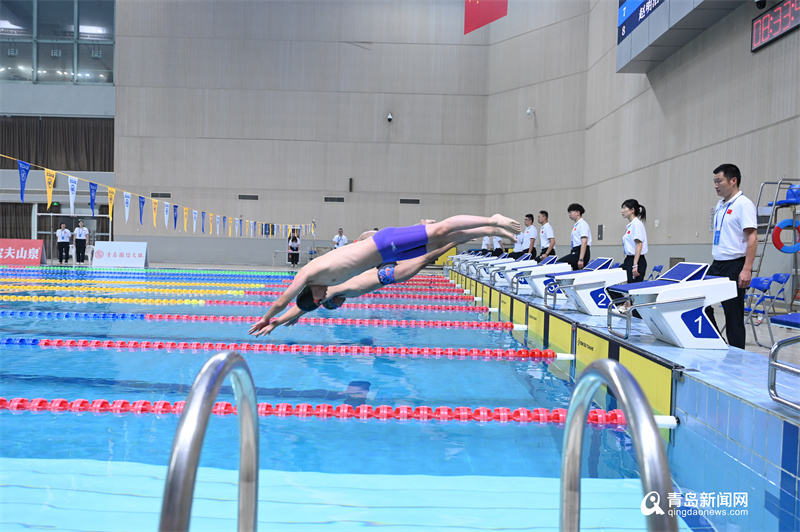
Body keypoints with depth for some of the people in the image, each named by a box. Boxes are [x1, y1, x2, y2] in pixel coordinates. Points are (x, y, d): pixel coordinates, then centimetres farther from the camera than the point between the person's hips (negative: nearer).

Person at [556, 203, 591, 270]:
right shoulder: (576, 225, 21)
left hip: (580, 252, -10)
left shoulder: (583, 224, -9)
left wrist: (581, 259, -25)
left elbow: (584, 242, -18)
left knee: (558, 263, -21)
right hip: (576, 252, 10)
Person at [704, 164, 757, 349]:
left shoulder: (743, 204, -12)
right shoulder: (720, 205, 14)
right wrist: (715, 262, 17)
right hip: (717, 265, 9)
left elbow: (752, 238, -18)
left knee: (733, 314, -3)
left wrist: (747, 270, -24)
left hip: (734, 266, -9)